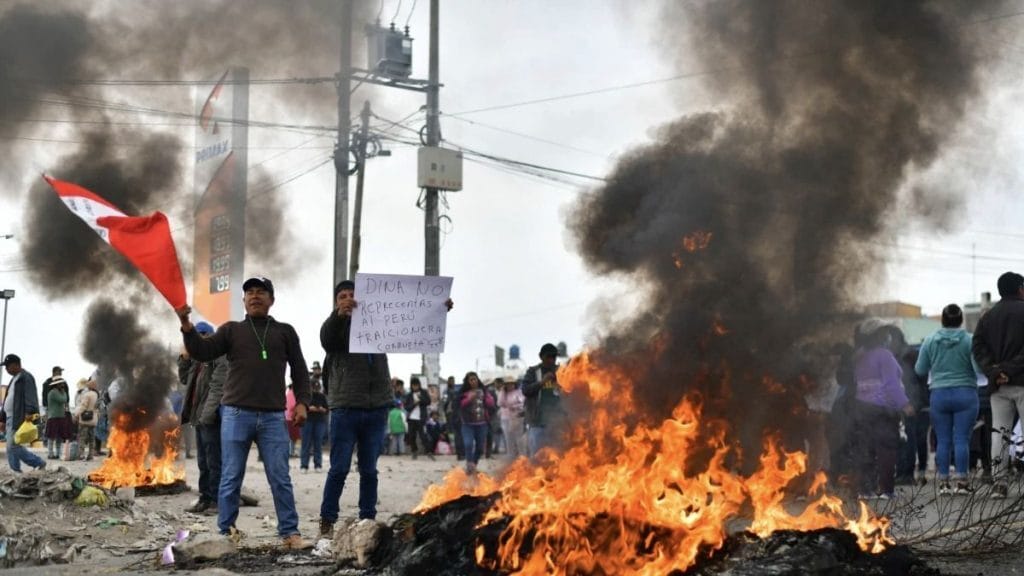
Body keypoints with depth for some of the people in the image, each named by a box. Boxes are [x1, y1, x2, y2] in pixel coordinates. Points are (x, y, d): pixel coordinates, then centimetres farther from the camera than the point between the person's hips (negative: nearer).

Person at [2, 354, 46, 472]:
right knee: (11, 447, 7)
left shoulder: (26, 377, -8)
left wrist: (29, 412, -32)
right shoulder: (14, 379, 22)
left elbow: (30, 396, -20)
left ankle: (39, 463, -5)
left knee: (13, 446, -13)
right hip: (11, 417, 10)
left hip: (18, 418, -10)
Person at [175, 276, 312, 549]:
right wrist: (186, 325, -14)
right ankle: (226, 532, 10)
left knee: (280, 478, 0)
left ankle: (290, 532, 4)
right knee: (231, 478, 3)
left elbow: (299, 370, 12)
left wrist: (301, 402, -1)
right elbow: (203, 352, 0)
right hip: (236, 414, 0)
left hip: (273, 417, 0)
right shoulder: (231, 329, 12)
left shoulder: (285, 331, 13)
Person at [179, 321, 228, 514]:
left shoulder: (220, 357, -10)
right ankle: (205, 498, 16)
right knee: (203, 461, 12)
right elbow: (185, 379, 25)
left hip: (211, 417, -9)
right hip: (200, 416, 9)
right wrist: (184, 359, 10)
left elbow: (218, 388, -18)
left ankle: (217, 500, -3)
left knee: (214, 461, -6)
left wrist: (207, 414, -24)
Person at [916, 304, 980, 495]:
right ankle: (961, 482, -1)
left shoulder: (930, 341, 0)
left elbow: (920, 370, 5)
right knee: (962, 439, -1)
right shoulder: (969, 340, -7)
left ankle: (943, 482, 7)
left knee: (942, 440, 6)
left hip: (939, 395, 2)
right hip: (965, 393, -2)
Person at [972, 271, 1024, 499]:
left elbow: (977, 347, 4)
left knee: (999, 432, 4)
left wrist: (993, 371, -4)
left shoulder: (988, 316, 14)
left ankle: (999, 482, -3)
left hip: (998, 386, 4)